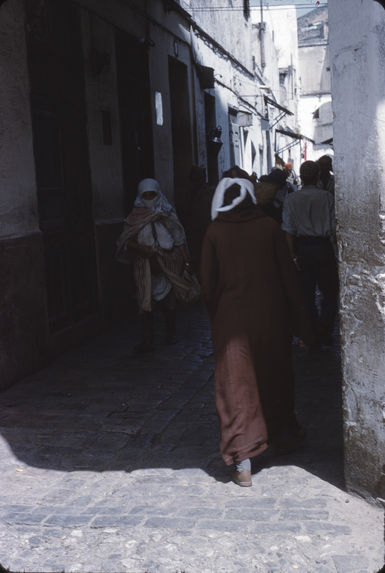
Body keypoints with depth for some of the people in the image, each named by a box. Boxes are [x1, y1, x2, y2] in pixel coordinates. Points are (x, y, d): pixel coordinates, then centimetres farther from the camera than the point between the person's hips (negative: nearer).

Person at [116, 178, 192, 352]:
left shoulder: (167, 214, 5)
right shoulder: (135, 217, 3)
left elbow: (179, 240, 5)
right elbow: (126, 241, 0)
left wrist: (186, 262, -1)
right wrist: (140, 248, -17)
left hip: (167, 262, 1)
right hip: (145, 264, -1)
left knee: (169, 301, 7)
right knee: (146, 300, -6)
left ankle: (171, 334, 26)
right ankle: (146, 340, -3)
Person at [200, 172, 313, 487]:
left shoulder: (215, 232, -4)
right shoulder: (269, 226, -4)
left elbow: (208, 283, -1)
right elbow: (288, 274, -3)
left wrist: (215, 316, 12)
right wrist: (298, 316, 4)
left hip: (231, 318, -1)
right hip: (271, 316, 1)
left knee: (236, 387, 2)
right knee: (275, 376, 22)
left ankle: (243, 463, -2)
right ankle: (283, 431, 43)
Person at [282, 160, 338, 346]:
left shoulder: (291, 200, -2)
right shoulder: (327, 197, -6)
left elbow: (289, 231, -4)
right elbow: (334, 226, -9)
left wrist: (293, 256, 0)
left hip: (302, 248, 2)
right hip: (323, 247, -1)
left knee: (307, 293, 9)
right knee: (329, 292, 10)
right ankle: (325, 334, 7)